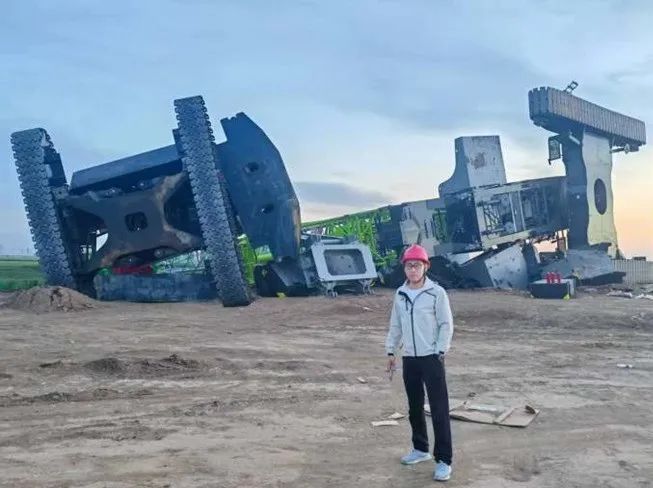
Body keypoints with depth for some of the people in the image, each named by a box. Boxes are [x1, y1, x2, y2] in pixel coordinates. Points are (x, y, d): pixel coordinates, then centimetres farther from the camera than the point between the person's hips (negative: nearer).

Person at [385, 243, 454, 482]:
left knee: (439, 410, -4)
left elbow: (446, 324, -7)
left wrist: (440, 352, -13)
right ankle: (421, 449, 33)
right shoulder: (400, 294, 7)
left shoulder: (437, 292, -9)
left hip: (431, 358, -5)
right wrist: (391, 351, 12)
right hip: (409, 359, 6)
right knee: (414, 407, 16)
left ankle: (443, 460, 2)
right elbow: (395, 325, 15)